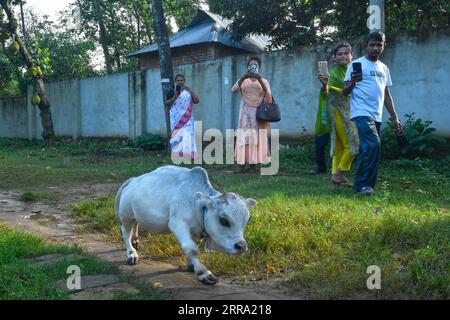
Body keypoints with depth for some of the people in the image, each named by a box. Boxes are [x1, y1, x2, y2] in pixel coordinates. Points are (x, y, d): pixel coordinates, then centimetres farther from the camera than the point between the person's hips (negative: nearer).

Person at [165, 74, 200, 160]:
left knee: (187, 135, -6)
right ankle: (178, 155, -8)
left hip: (187, 118, 2)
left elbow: (197, 101, 6)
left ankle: (187, 154, -3)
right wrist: (175, 97, -11)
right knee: (177, 135, -8)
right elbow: (167, 104, 2)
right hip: (177, 117, -2)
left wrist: (191, 91, -4)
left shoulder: (188, 91, 14)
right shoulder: (172, 91, 6)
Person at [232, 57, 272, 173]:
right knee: (243, 137, -8)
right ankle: (241, 165, -12)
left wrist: (260, 80, -22)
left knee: (256, 138, -5)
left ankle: (253, 165, -4)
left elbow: (268, 96, -11)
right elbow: (233, 90, -9)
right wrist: (243, 78, -22)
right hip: (245, 113, 1)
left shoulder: (264, 81, 7)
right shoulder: (243, 81, 10)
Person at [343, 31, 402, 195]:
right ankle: (363, 184, -11)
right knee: (373, 146, -20)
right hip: (362, 113, -7)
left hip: (376, 116, 7)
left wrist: (394, 118, 20)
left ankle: (361, 184, 17)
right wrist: (352, 82, -25)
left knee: (367, 150, 8)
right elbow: (345, 91, -3)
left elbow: (387, 95, 24)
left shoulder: (384, 68, 19)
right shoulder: (357, 64, 0)